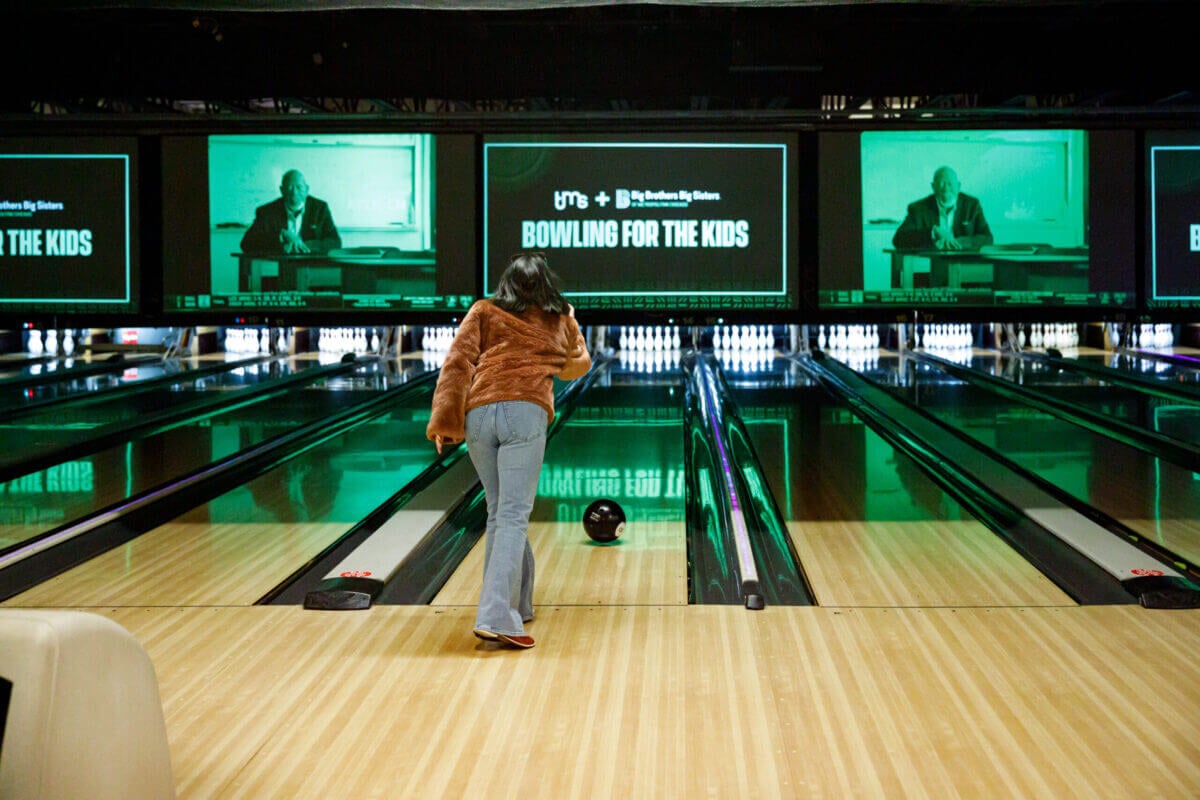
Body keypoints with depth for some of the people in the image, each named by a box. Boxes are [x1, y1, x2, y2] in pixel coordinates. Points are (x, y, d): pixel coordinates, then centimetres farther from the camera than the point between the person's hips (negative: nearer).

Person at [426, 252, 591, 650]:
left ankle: (517, 604, 25)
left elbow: (457, 364, 4)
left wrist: (444, 421, 0)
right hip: (526, 413, -2)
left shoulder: (484, 312, 18)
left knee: (499, 512, 16)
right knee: (513, 516, -8)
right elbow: (578, 365, 41)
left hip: (478, 415, 2)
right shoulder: (560, 322, 21)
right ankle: (495, 616, -22)